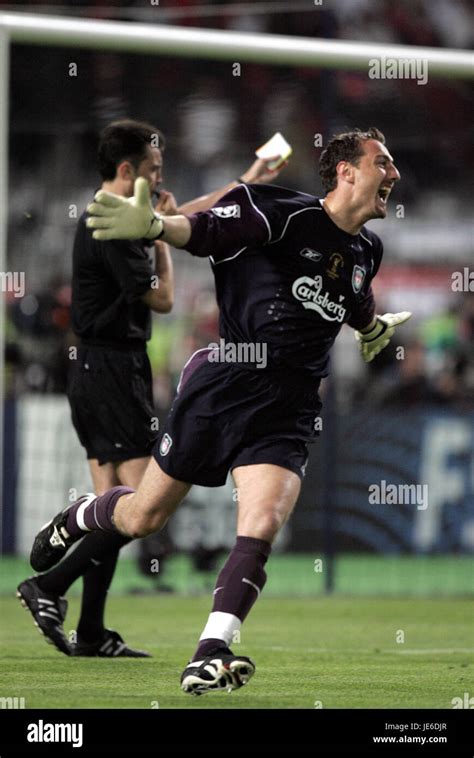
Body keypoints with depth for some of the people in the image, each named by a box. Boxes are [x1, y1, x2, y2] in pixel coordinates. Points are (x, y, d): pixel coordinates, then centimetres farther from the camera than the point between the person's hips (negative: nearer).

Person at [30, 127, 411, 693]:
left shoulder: (366, 251, 9)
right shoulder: (282, 214, -12)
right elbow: (207, 229, -23)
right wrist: (152, 225, -41)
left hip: (287, 413, 4)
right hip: (223, 387, -4)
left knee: (262, 525, -20)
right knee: (143, 517, 12)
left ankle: (210, 656, -22)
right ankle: (72, 520, 45)